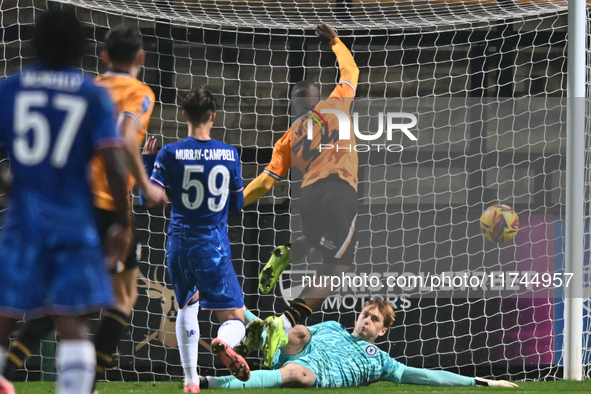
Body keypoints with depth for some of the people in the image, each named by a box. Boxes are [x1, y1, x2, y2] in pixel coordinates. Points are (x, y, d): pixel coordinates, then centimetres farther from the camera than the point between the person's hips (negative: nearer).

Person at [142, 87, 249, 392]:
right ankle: (224, 343, -35)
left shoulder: (170, 155, -6)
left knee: (186, 306, 24)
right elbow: (237, 204, 7)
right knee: (235, 318, 2)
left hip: (179, 244, 1)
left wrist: (147, 161, 9)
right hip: (214, 246, -1)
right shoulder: (229, 154, -1)